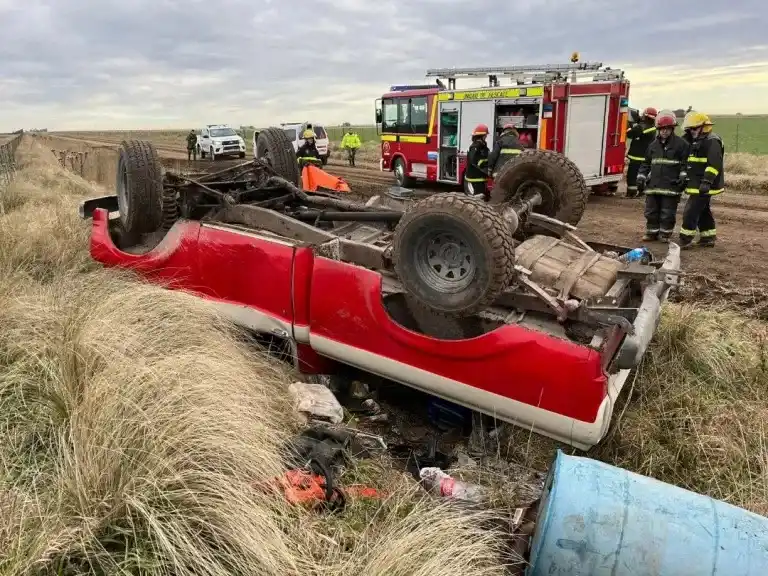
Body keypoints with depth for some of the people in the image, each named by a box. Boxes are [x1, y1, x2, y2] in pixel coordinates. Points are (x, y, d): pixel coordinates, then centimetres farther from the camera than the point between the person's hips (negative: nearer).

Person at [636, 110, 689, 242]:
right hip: (653, 185, 5)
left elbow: (686, 163, -4)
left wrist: (683, 178, -13)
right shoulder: (653, 145, 13)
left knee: (668, 213, 2)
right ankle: (651, 232, 20)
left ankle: (665, 234, 14)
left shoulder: (681, 144, -2)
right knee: (651, 211, 9)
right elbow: (646, 163, 18)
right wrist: (641, 178, 11)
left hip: (671, 186, -4)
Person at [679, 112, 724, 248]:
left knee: (691, 211, -11)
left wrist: (707, 181, -31)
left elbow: (714, 164, -24)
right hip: (698, 185, 10)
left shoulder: (712, 141, -14)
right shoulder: (698, 141, 17)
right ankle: (708, 238, 24)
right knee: (703, 211, 15)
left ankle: (685, 239, -7)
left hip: (703, 186, -10)